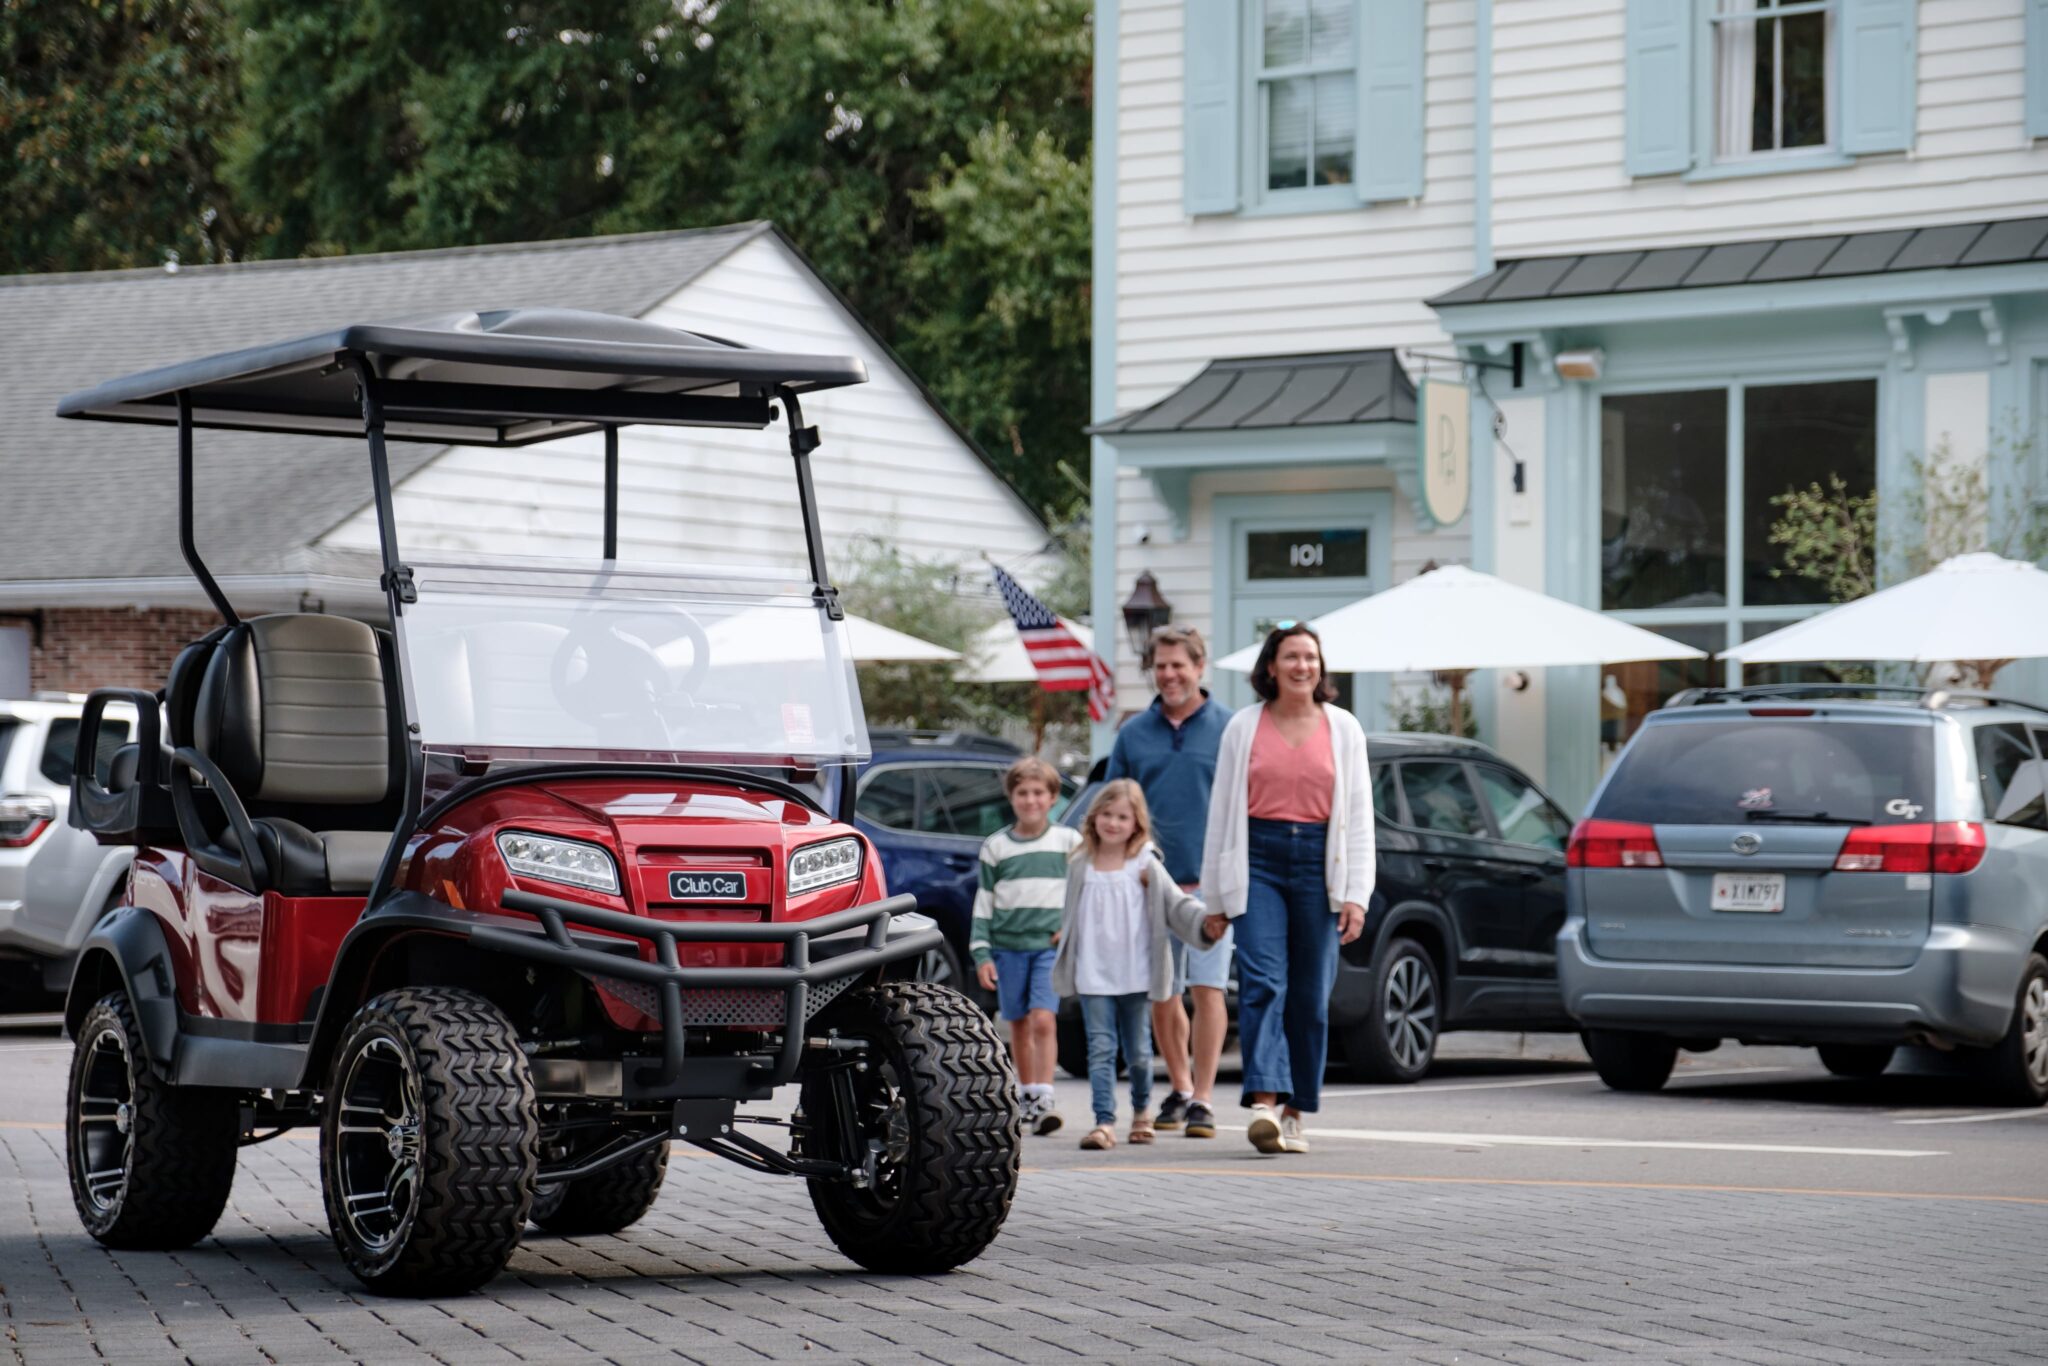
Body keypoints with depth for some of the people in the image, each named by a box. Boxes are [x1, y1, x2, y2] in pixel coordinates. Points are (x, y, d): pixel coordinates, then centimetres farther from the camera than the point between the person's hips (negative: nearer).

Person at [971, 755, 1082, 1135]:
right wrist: (981, 953, 1)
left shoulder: (1069, 841, 5)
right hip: (1008, 945, 2)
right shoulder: (996, 847, 7)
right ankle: (1026, 1094, 20)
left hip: (1050, 944, -2)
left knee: (1043, 1019, -15)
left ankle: (1042, 1100, -20)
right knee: (1019, 1024, 8)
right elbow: (983, 902, 7)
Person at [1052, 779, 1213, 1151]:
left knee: (1138, 1051, 8)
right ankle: (1104, 1122, -11)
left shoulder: (1146, 866, 0)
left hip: (1136, 976, -1)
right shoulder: (1081, 867, 6)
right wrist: (1064, 961, 15)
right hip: (1093, 977, 1)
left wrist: (1204, 920, -22)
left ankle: (1142, 1110, 32)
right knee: (1100, 1048, -7)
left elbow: (1176, 904, -5)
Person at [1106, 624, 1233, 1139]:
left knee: (1207, 989, -8)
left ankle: (1203, 1100, -5)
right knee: (1161, 995, 9)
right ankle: (1180, 1088, 24)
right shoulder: (1134, 734, 10)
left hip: (1210, 881, -3)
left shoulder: (1229, 728, 2)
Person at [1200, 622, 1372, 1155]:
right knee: (1262, 982, -15)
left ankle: (1294, 1113, 12)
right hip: (1258, 859, -1)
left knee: (1310, 995, 2)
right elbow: (1222, 811, 10)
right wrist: (1215, 896, 8)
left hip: (1319, 861, 1)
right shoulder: (1244, 727, 8)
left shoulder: (1343, 728, 10)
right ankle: (1263, 1104, -25)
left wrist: (1356, 893, -1)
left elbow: (1359, 815, 8)